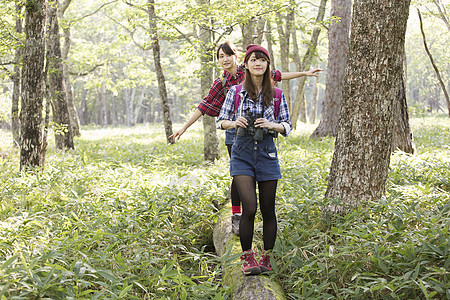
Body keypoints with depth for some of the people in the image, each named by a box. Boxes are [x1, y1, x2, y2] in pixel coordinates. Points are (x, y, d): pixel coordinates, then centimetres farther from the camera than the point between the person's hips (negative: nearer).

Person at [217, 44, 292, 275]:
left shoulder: (276, 95, 5)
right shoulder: (236, 91, 4)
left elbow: (287, 126, 8)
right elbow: (221, 121, 8)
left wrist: (271, 125, -12)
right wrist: (234, 123, -13)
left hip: (267, 152, 1)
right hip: (242, 153, -1)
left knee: (268, 210, 5)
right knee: (249, 208, -12)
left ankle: (266, 258, 20)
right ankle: (247, 258, 4)